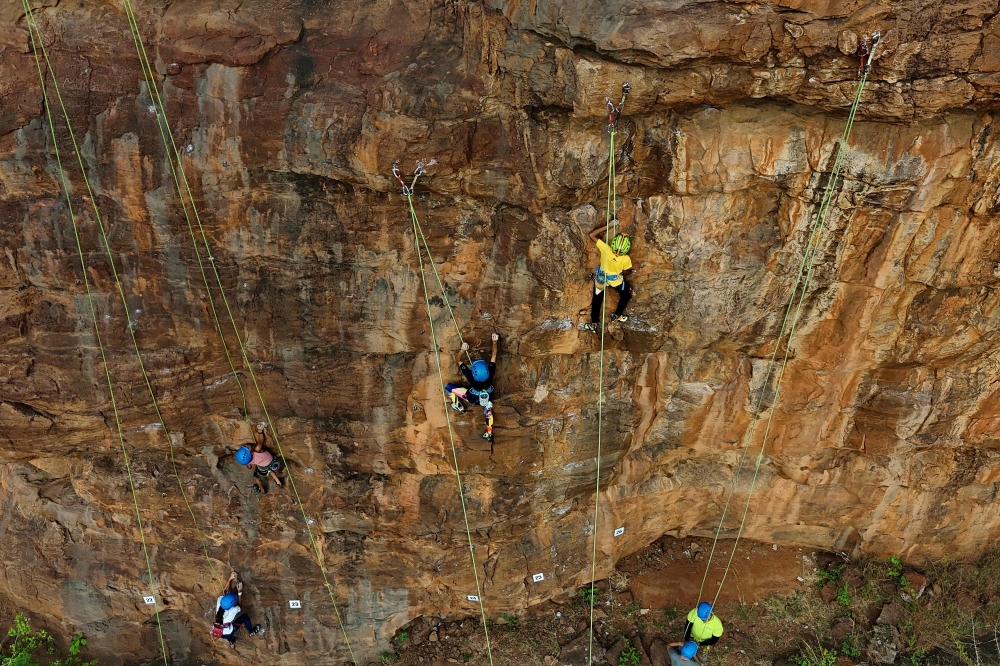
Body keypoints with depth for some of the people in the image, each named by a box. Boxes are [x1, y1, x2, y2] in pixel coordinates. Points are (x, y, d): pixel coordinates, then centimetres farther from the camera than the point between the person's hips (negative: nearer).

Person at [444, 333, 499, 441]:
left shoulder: (470, 376, -42)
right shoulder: (490, 373, -39)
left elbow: (458, 359, -31)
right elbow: (494, 355, -23)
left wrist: (463, 350, -44)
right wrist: (495, 341, -20)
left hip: (473, 398, -3)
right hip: (488, 396, 3)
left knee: (448, 387, 6)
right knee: (488, 412, 36)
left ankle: (459, 406, 26)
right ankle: (489, 434, 43)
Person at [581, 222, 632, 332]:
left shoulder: (606, 249, -38)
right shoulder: (626, 259, -36)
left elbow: (592, 235, -31)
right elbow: (627, 270, -13)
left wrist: (608, 226, -28)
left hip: (600, 278, 1)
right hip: (616, 280, -1)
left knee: (597, 299, 21)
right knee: (626, 294, 28)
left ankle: (594, 323, 28)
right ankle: (617, 315, 37)